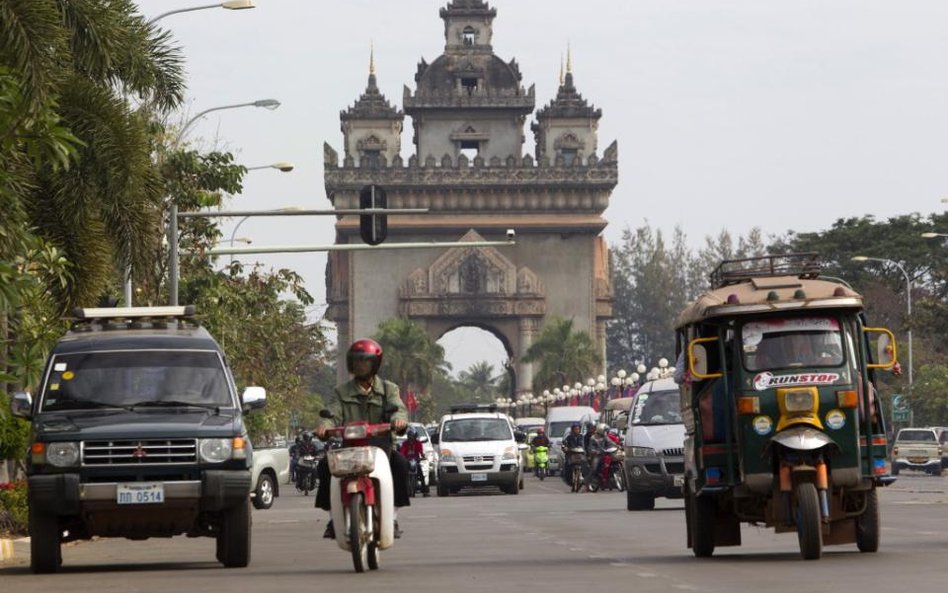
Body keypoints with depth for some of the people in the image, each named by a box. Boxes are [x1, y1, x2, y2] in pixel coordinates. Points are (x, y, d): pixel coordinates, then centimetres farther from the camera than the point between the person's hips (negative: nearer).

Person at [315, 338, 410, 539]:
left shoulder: (388, 389, 12)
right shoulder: (343, 391, 14)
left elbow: (398, 407, -7)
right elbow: (335, 415, -1)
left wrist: (399, 418, -33)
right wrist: (324, 425, -26)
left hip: (381, 445, -1)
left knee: (400, 463, -30)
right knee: (325, 466, -25)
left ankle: (393, 516, -19)